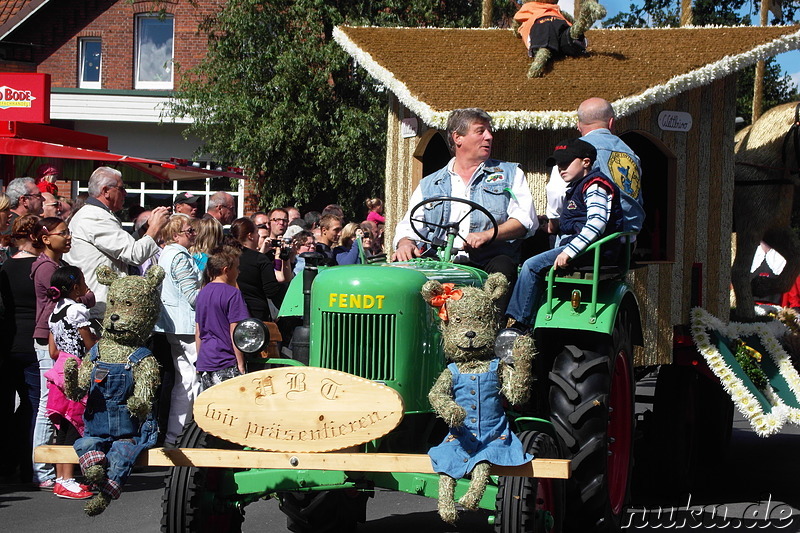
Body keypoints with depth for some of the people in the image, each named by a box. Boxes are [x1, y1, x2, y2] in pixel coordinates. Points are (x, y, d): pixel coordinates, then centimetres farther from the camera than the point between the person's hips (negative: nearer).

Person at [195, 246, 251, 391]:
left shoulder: (203, 293, 12)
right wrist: (240, 364, -9)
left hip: (204, 363, 8)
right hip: (226, 365, -8)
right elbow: (235, 332, -14)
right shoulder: (233, 294, -11)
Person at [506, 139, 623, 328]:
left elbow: (597, 224, -24)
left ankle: (519, 323, -21)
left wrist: (569, 252, -29)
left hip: (594, 251, -11)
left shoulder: (595, 185, -9)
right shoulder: (577, 188, 25)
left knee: (532, 266, -20)